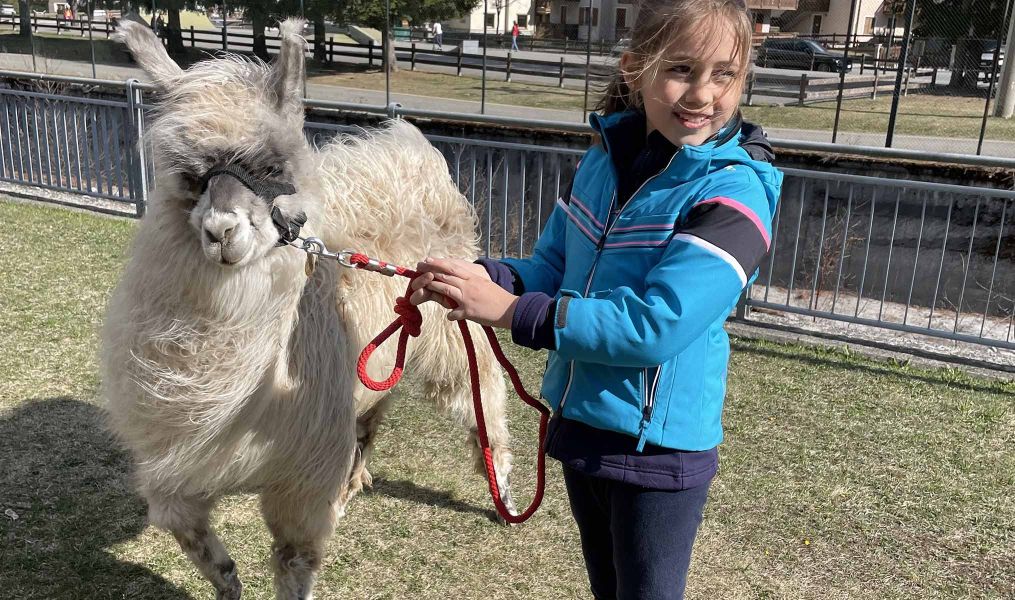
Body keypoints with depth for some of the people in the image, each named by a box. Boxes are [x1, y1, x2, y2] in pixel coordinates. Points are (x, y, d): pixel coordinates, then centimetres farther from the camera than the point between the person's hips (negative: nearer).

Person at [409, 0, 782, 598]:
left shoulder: (735, 192, -20)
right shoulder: (603, 158, 0)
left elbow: (656, 326, -28)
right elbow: (551, 271, 5)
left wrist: (512, 311, -27)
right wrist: (485, 278, -16)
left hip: (659, 444, -6)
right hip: (578, 421, 7)